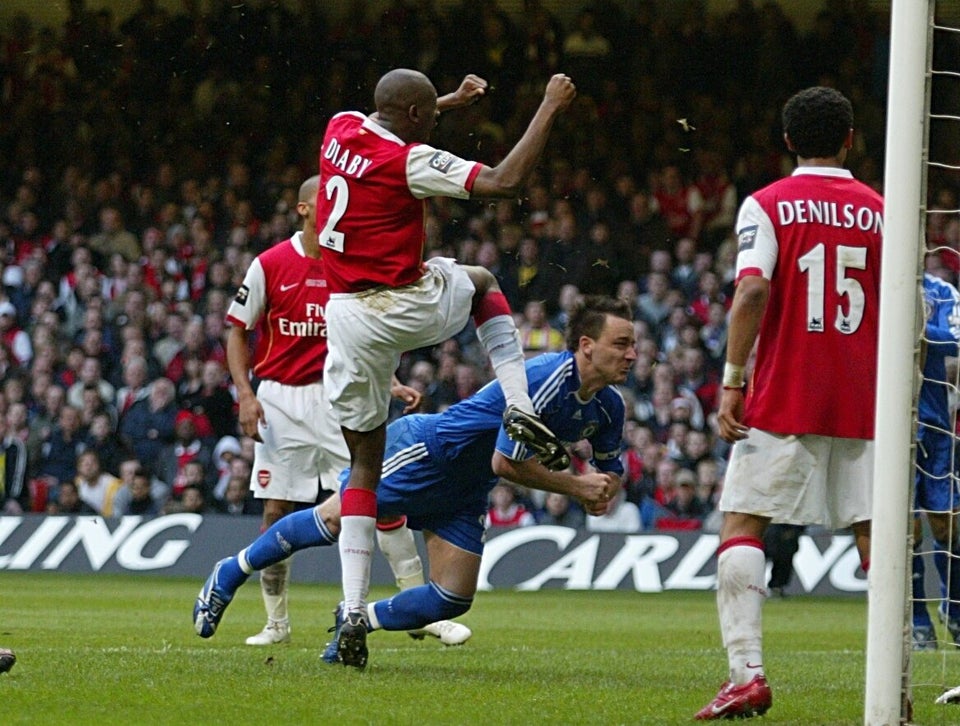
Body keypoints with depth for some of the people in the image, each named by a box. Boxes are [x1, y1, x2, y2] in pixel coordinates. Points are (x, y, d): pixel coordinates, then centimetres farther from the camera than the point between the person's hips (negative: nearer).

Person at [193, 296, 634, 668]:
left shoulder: (608, 406, -3)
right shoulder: (545, 380, -29)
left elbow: (611, 469, 15)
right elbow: (505, 463, -30)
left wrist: (602, 491, -8)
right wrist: (575, 486, -23)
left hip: (465, 494, 8)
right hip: (425, 450, -8)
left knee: (453, 601, -3)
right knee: (334, 520, -7)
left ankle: (355, 621, 19)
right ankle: (229, 574, 12)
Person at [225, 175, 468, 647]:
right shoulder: (270, 265, -3)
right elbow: (238, 333, 3)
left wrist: (390, 384, 1)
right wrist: (245, 394, -7)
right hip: (281, 401, -1)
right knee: (275, 511, 1)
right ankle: (276, 622, 14)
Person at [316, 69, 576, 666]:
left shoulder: (341, 129, 4)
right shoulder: (409, 162, -16)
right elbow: (505, 182, -20)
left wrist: (450, 101, 32)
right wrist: (550, 109, -12)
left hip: (348, 319, 5)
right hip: (408, 309, -5)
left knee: (365, 464, 10)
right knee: (481, 279, 30)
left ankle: (354, 609, -2)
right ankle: (519, 406, 15)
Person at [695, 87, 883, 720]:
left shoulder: (766, 205, -1)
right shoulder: (881, 211, 7)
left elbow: (753, 291, -14)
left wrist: (732, 382, -12)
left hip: (784, 399, -3)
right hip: (862, 404, 3)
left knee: (741, 524, 1)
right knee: (875, 536, 6)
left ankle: (747, 673, -13)